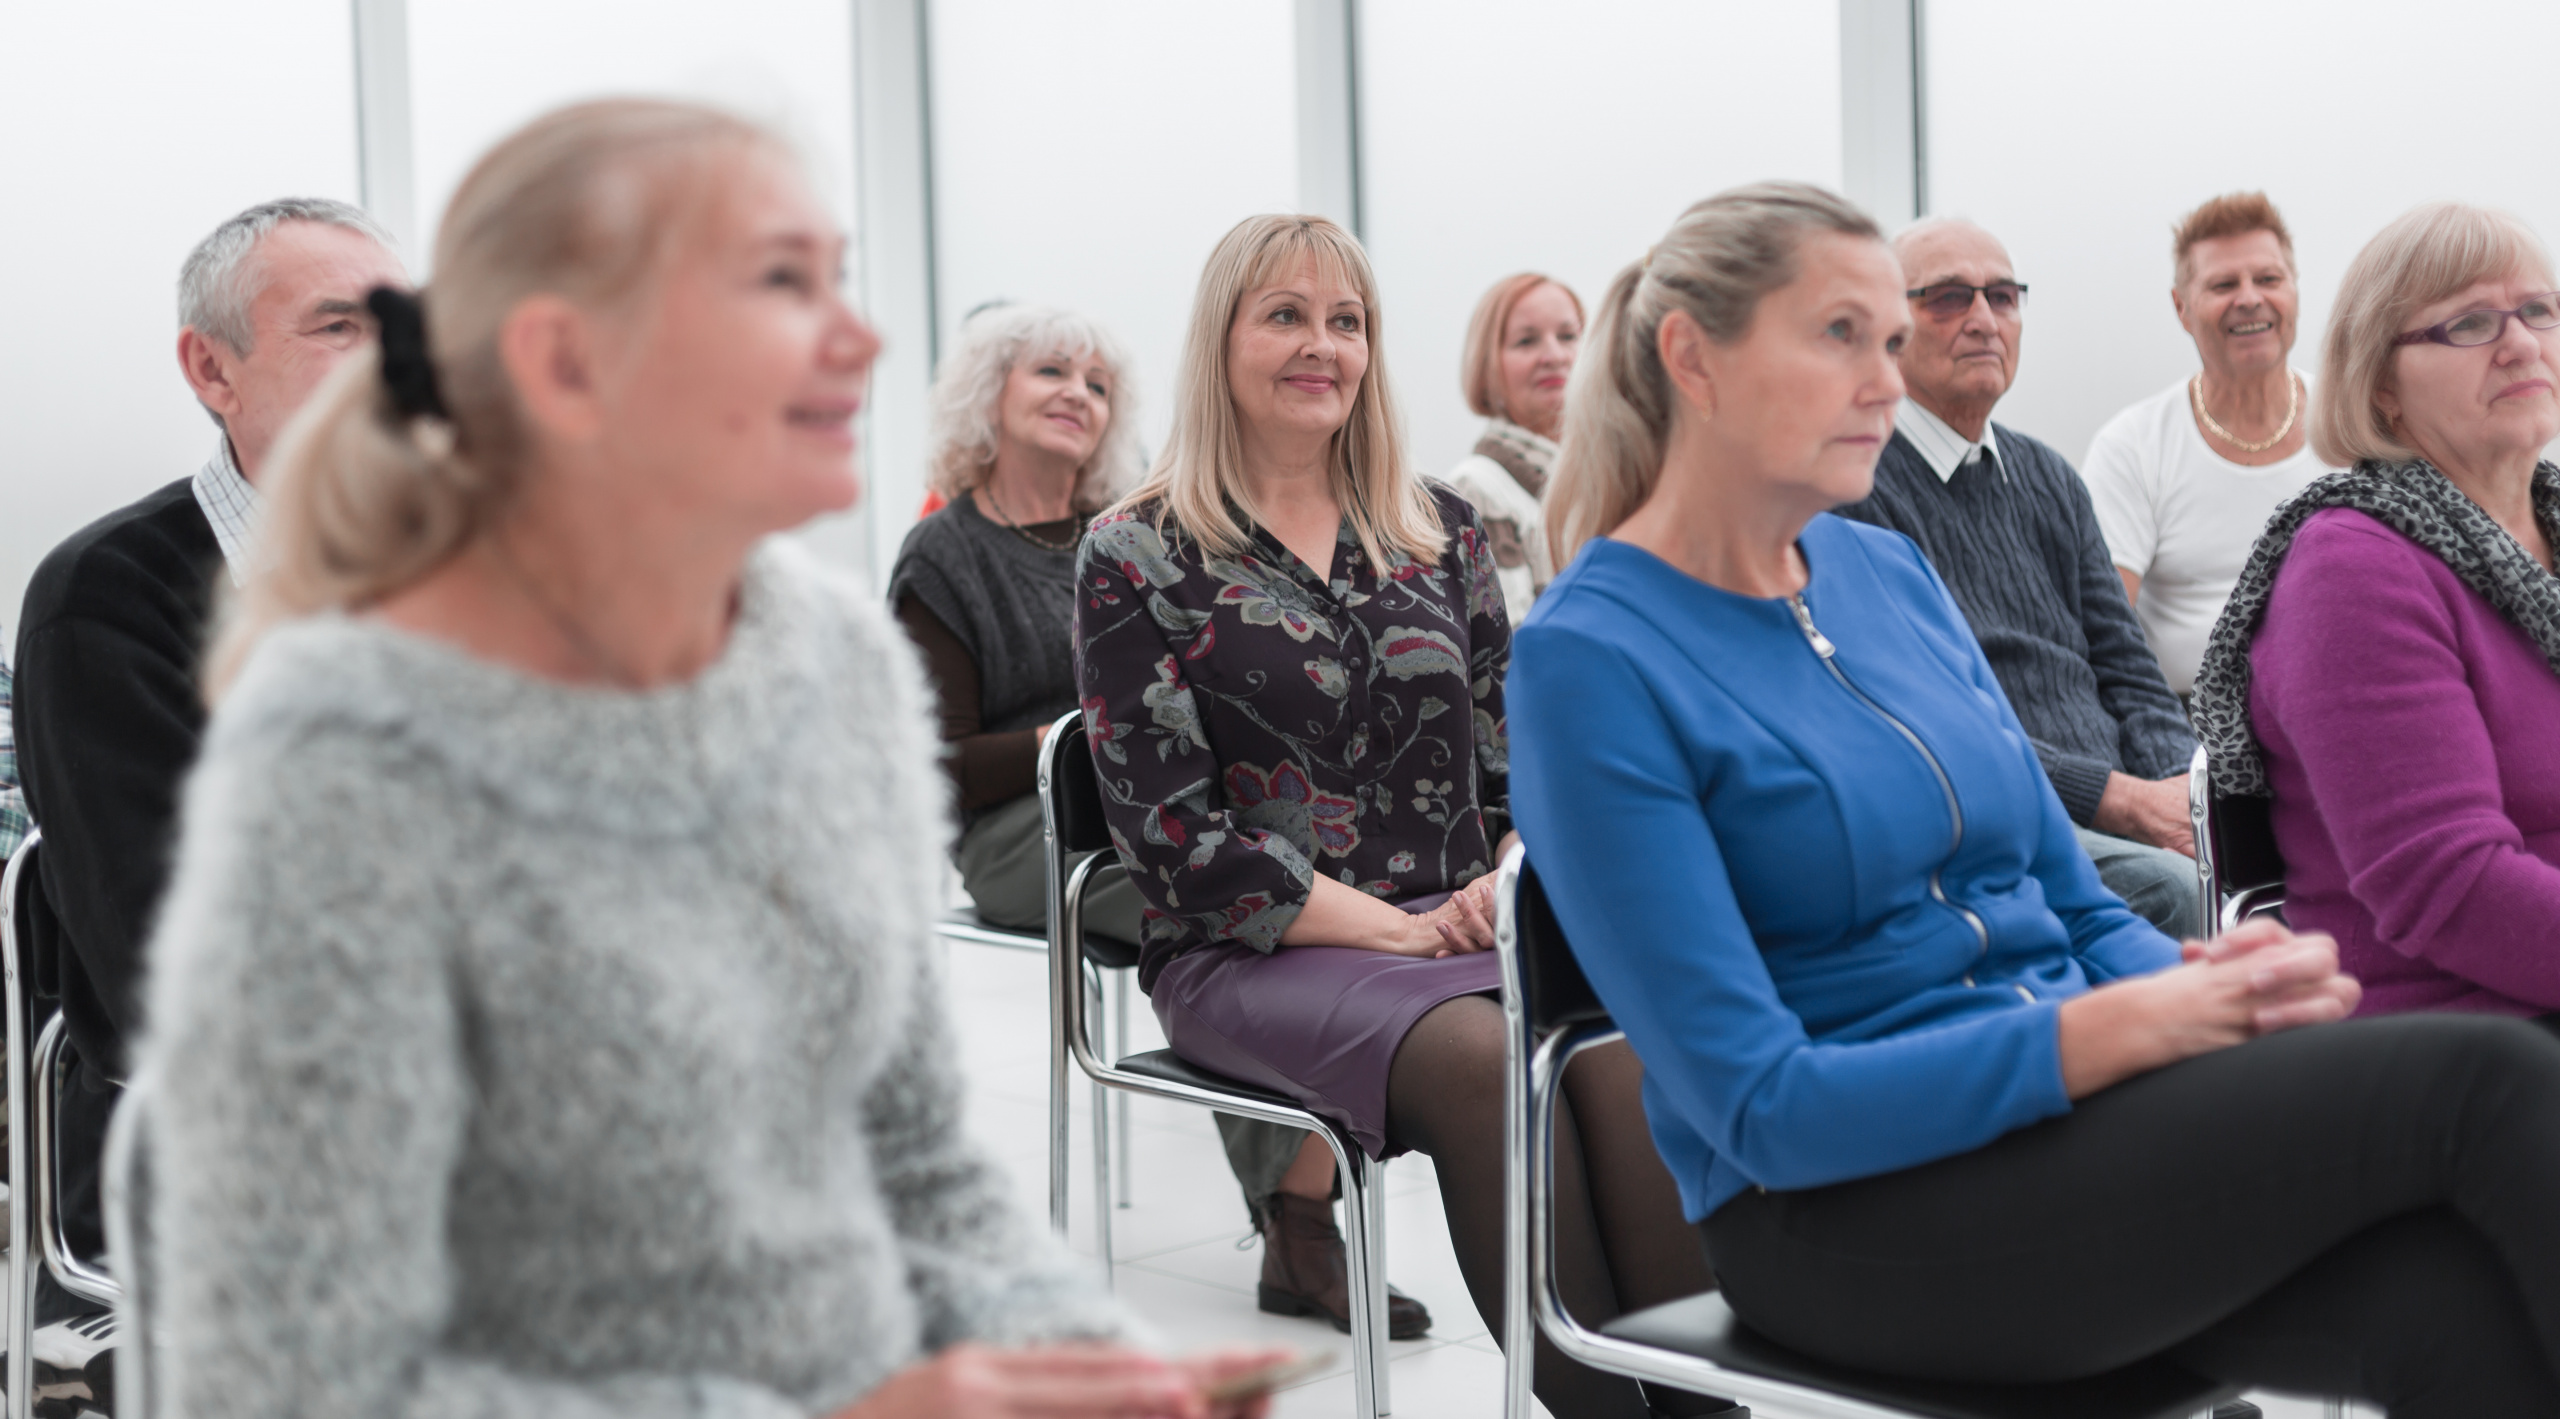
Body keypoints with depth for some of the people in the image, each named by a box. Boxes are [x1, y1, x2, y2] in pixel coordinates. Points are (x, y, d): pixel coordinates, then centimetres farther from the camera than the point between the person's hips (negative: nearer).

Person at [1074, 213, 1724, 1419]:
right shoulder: (1137, 556, 2)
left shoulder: (1438, 532, 16)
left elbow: (1524, 745, 16)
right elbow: (1169, 830, -6)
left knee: (1624, 1051, -30)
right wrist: (1390, 929, -12)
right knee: (1481, 1061, -34)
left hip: (1461, 928, 4)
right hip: (1249, 955, -3)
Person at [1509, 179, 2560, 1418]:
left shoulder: (1891, 573, 12)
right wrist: (2127, 1028, -20)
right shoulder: (1590, 660, -10)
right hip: (1848, 1213, -6)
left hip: (2073, 1122, 6)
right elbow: (1759, 1105, -15)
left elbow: (2077, 907, 16)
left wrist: (2206, 978, -8)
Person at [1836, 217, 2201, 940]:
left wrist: (2183, 793, -4)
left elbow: (2128, 673, 19)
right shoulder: (1853, 487, -3)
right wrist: (2122, 799, -16)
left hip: (2123, 821, 7)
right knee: (2170, 882, -33)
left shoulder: (2050, 480, 22)